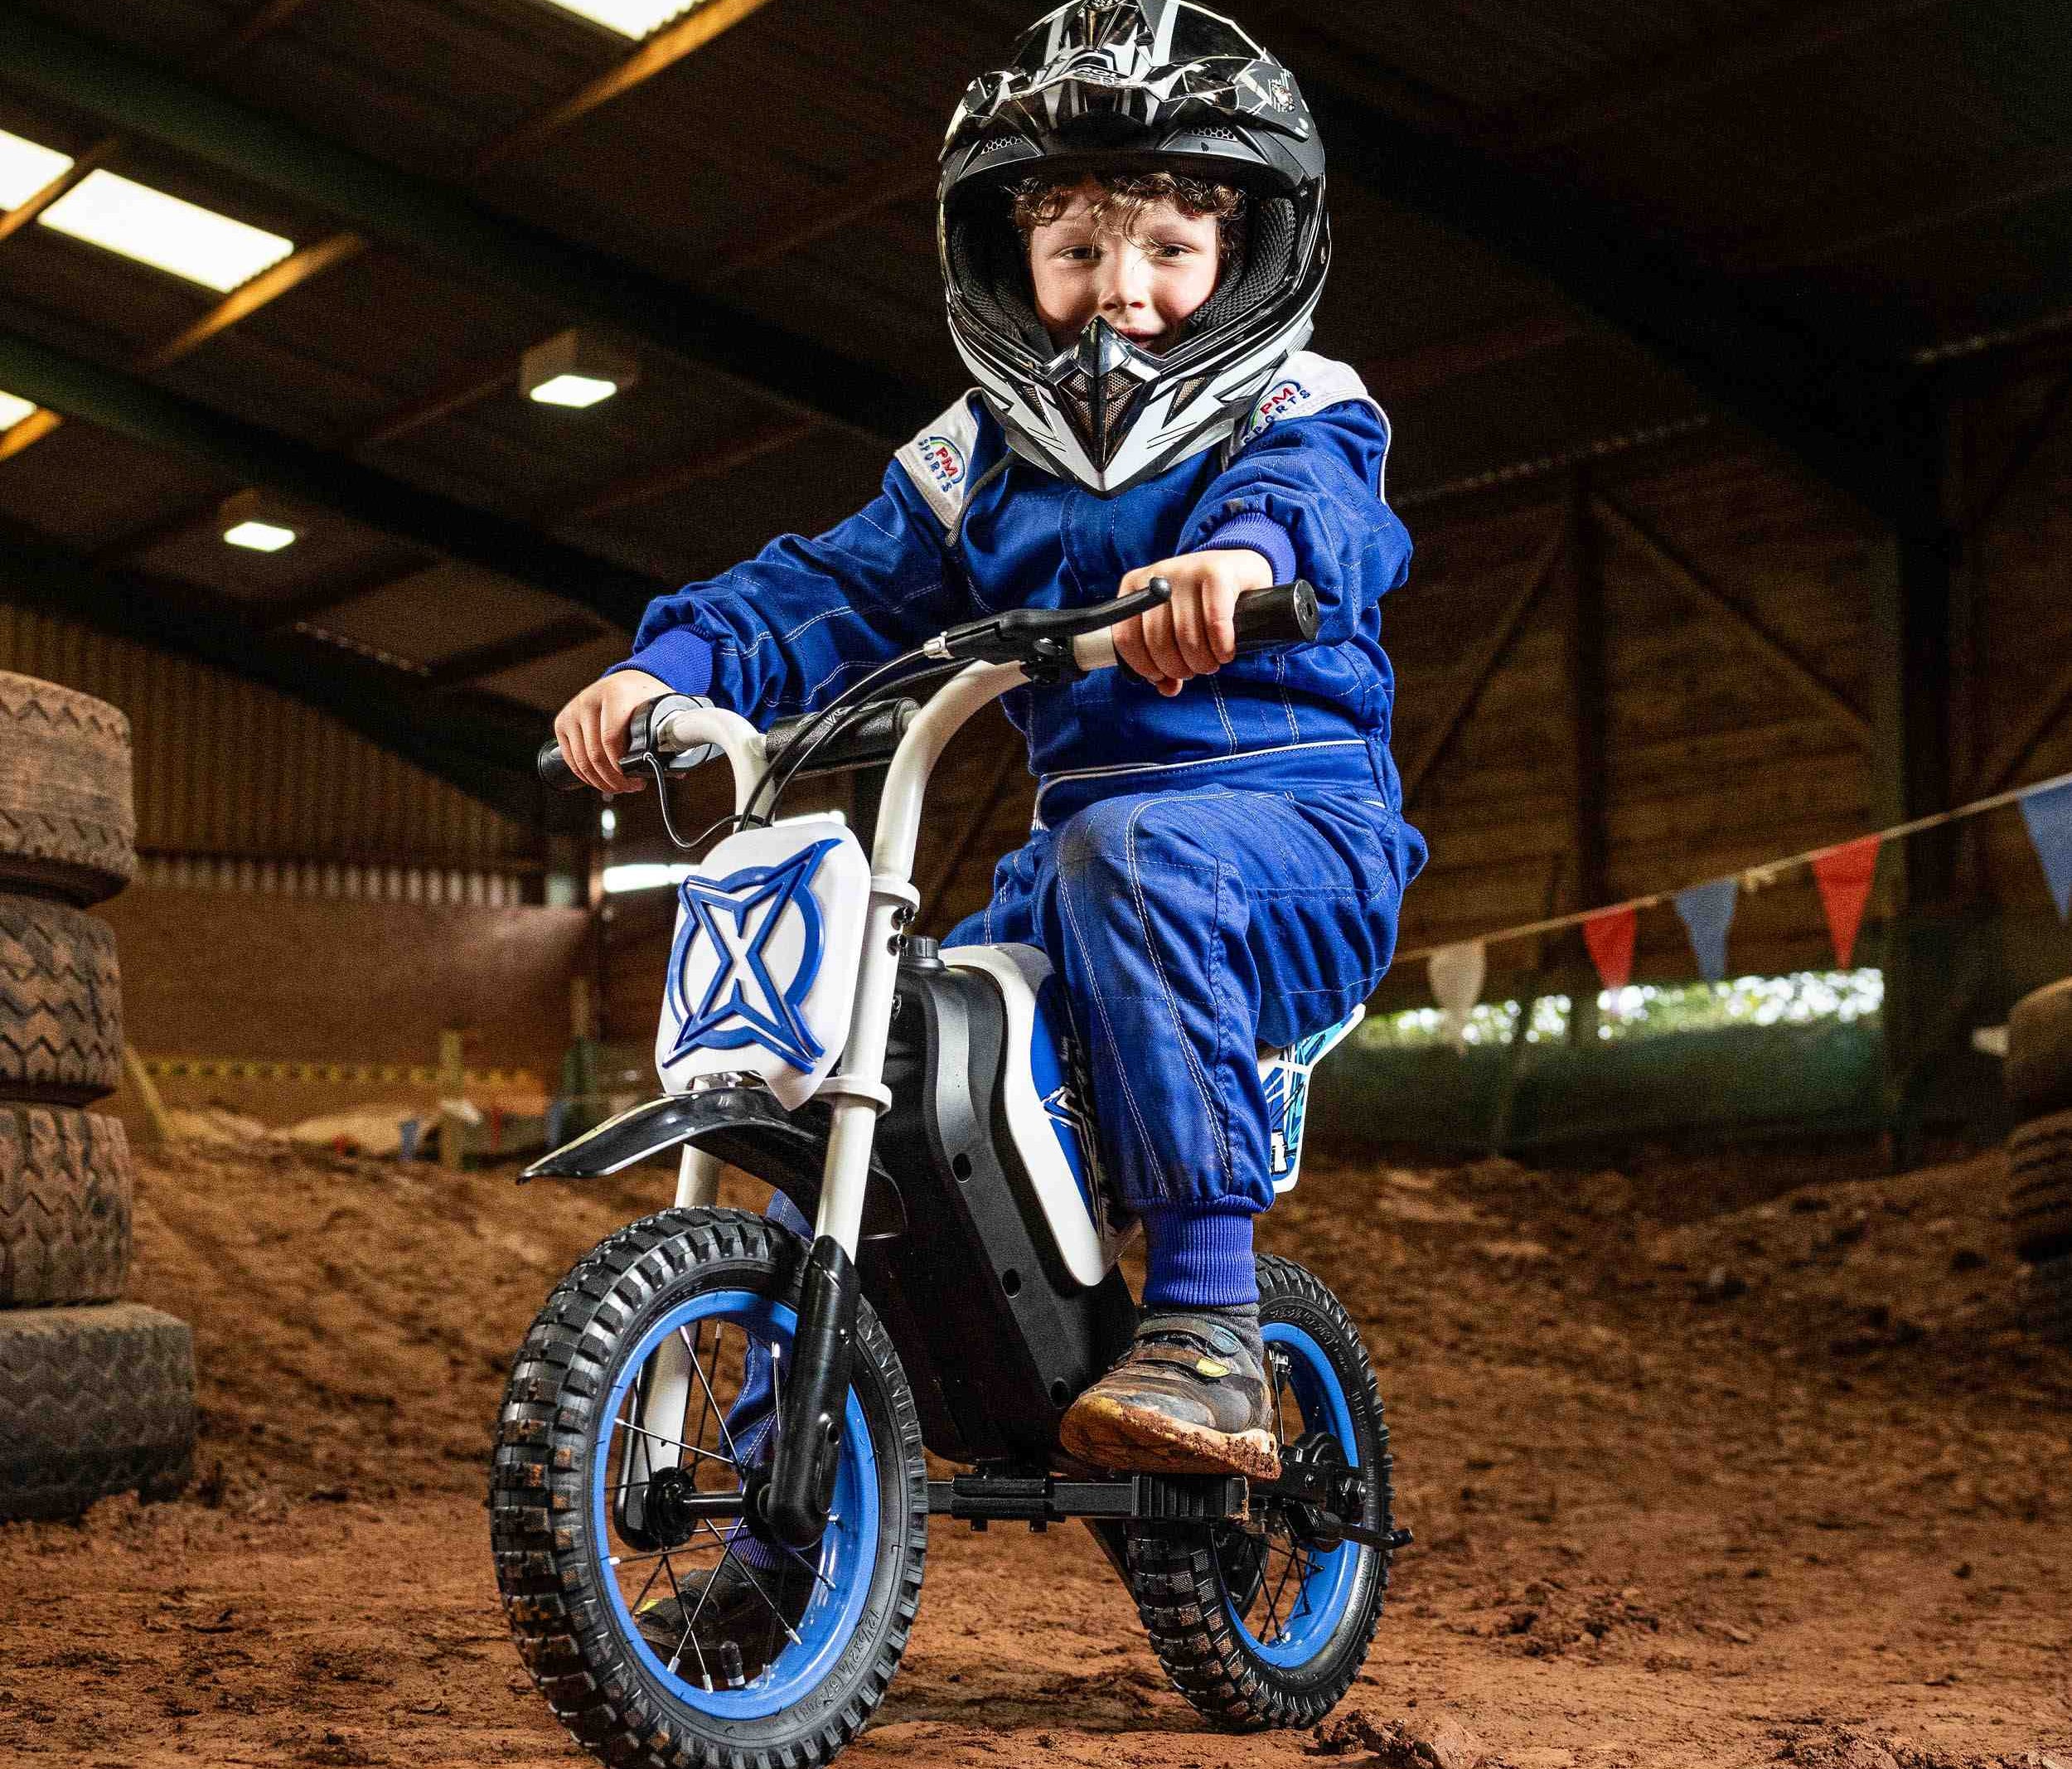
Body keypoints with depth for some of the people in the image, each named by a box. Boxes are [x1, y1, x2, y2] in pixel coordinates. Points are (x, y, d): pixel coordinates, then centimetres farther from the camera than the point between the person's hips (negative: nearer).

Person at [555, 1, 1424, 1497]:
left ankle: (1208, 1331, -39)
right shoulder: (978, 462, 14)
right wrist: (670, 666, -14)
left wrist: (1240, 552, -50)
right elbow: (838, 589, 6)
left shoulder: (1299, 409, -1)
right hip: (1079, 858, 6)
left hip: (1300, 831, -6)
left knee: (1129, 849, -38)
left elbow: (1315, 498, -24)